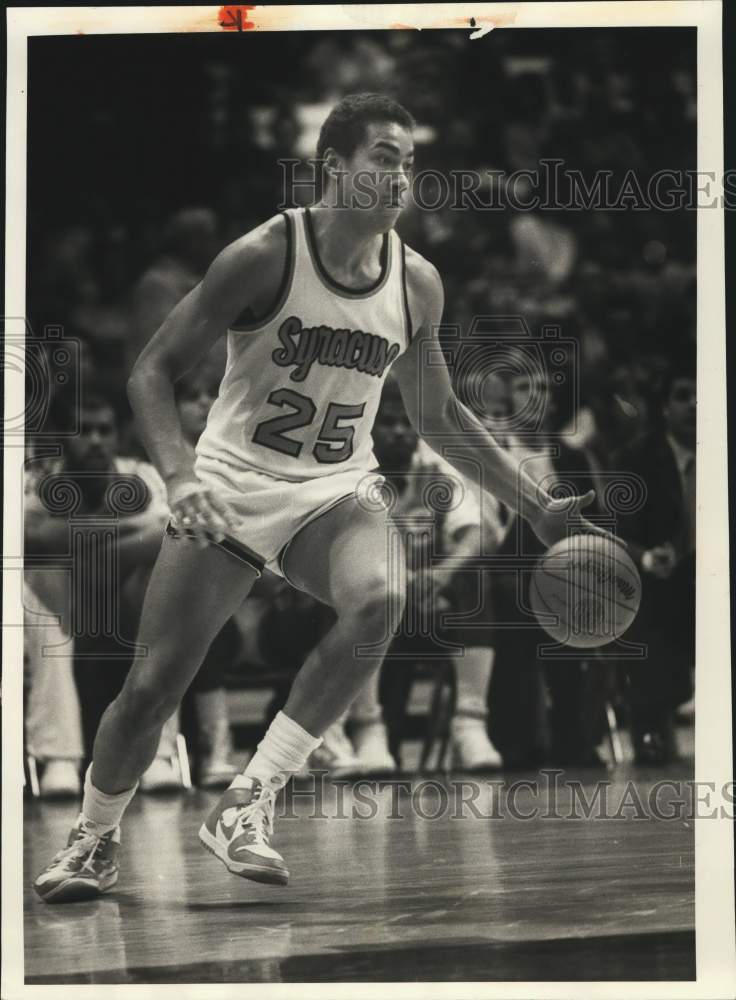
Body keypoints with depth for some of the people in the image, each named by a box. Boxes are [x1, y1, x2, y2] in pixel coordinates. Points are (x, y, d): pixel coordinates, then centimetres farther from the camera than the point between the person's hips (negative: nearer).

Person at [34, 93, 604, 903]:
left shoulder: (417, 285, 0)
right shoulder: (264, 257, -14)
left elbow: (436, 416, 14)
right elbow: (153, 370, -11)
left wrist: (536, 508, 11)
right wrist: (179, 476, -27)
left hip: (336, 494, 3)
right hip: (231, 487, -3)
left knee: (379, 600, -31)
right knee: (152, 686, -5)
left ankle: (248, 804, -23)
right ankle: (94, 840, 25)